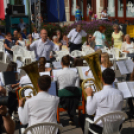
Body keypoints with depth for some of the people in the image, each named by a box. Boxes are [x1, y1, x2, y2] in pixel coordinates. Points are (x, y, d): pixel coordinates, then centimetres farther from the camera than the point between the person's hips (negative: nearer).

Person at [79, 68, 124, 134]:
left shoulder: (97, 95, -21)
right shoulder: (119, 94, -9)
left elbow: (90, 112, -7)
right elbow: (119, 110, 7)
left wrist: (89, 95, -1)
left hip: (101, 127, -4)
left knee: (82, 117, 23)